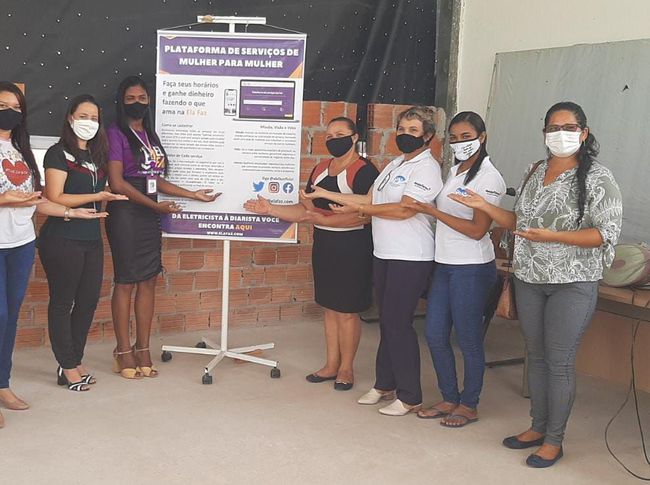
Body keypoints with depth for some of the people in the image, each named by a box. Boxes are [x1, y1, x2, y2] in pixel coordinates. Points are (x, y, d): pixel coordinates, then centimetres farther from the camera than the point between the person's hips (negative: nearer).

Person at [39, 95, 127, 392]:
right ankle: (67, 368, 11)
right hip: (62, 241, -7)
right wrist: (96, 197, -17)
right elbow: (54, 198, -15)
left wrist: (110, 198, 6)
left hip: (92, 239, 7)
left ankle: (75, 361, 24)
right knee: (62, 302, 2)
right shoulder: (59, 153, -7)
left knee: (88, 301, 10)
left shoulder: (97, 155, 15)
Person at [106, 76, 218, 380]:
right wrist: (156, 205, -15)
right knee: (126, 282, -1)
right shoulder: (116, 133, -6)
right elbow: (117, 183, -13)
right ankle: (123, 352, 9)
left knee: (148, 281, 7)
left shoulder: (150, 135, 14)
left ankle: (143, 349, 16)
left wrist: (194, 195, 13)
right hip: (125, 213, -7)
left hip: (149, 215, 7)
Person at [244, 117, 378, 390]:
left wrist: (323, 219, -23)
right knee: (330, 307, 13)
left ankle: (346, 368, 15)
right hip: (323, 245, 7)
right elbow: (305, 209, 14)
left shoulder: (364, 171, -12)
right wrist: (270, 209, 3)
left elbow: (365, 214, -23)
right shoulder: (320, 170, 12)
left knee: (346, 311, 1)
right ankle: (331, 365, 24)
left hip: (352, 248, -7)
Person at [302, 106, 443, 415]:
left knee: (398, 323, -5)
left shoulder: (427, 168, -10)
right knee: (386, 321, 14)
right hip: (384, 254, 8)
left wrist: (359, 209, -11)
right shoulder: (395, 164, 16)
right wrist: (326, 194, 12)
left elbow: (404, 209, -20)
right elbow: (369, 199, 14)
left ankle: (410, 397, 6)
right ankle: (385, 385, 25)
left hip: (410, 258, -8)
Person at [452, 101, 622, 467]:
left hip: (572, 285, -6)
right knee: (536, 356, 15)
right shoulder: (535, 172, 9)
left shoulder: (597, 178, -10)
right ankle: (538, 426, 30)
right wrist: (484, 206, 4)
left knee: (559, 362, 0)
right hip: (529, 280, 6)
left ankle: (554, 440, 15)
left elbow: (607, 233, -15)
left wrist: (551, 237, -24)